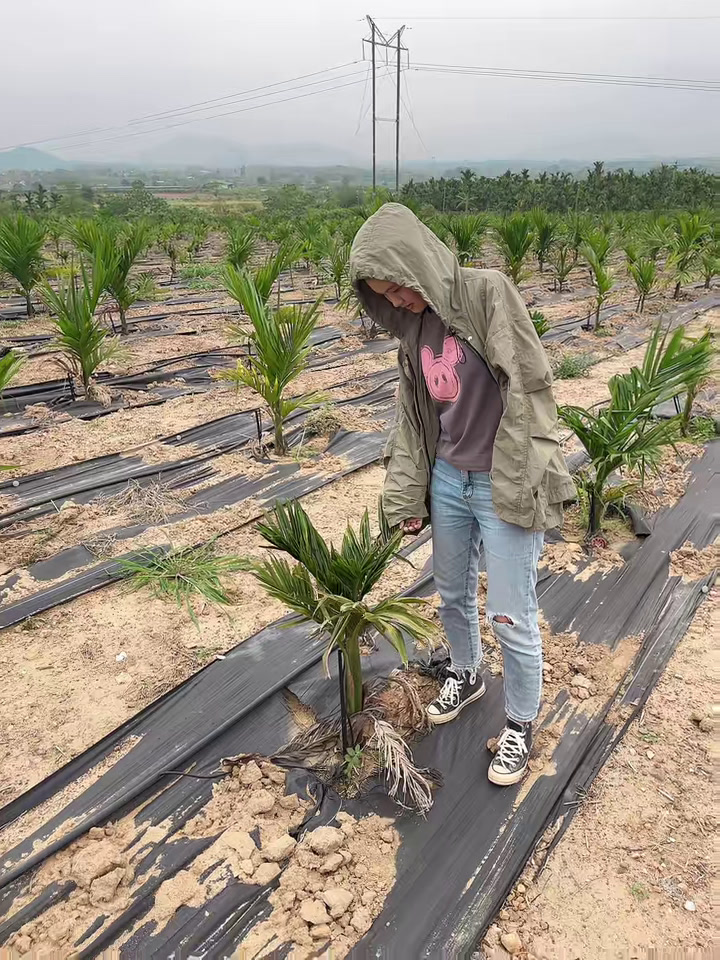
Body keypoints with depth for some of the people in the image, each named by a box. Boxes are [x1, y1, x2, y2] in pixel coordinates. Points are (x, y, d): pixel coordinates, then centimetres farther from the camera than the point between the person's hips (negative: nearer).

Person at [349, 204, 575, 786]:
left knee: (512, 617, 4)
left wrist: (519, 489, -19)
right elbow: (411, 417, 9)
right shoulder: (414, 327, 7)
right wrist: (406, 498, 6)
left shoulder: (488, 292, -13)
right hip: (447, 480, 6)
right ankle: (467, 675, 48)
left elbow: (529, 389, -16)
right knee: (453, 595, 21)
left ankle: (520, 722, 28)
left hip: (503, 486, -6)